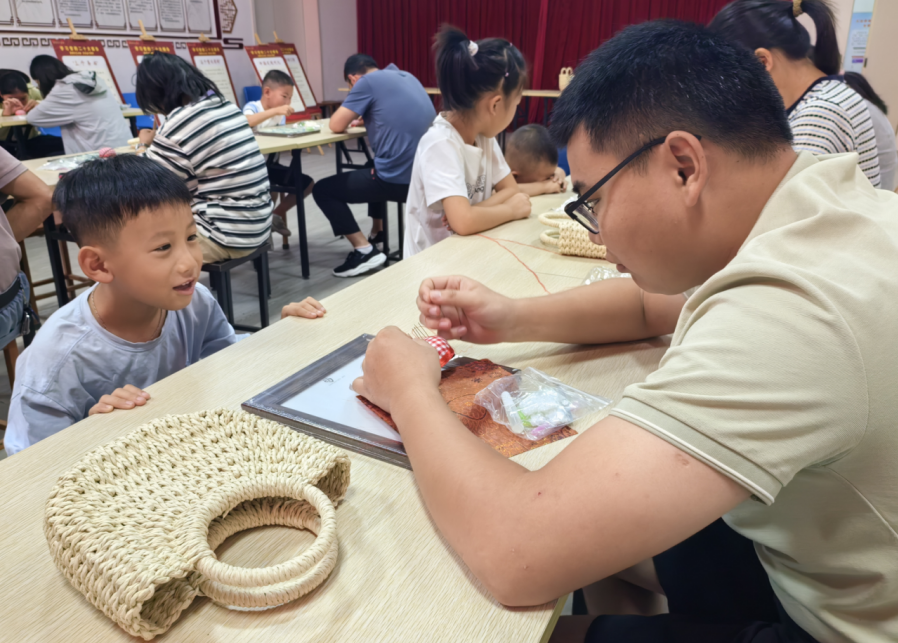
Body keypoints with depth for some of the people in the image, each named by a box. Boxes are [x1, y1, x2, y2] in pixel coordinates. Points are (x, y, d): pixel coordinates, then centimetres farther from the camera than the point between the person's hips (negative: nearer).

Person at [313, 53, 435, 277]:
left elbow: (336, 125, -3)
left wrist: (350, 117, 18)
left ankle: (365, 251, -1)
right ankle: (377, 236, 39)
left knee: (322, 190, 9)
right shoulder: (407, 77, 19)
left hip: (398, 179, -8)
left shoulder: (368, 81, -4)